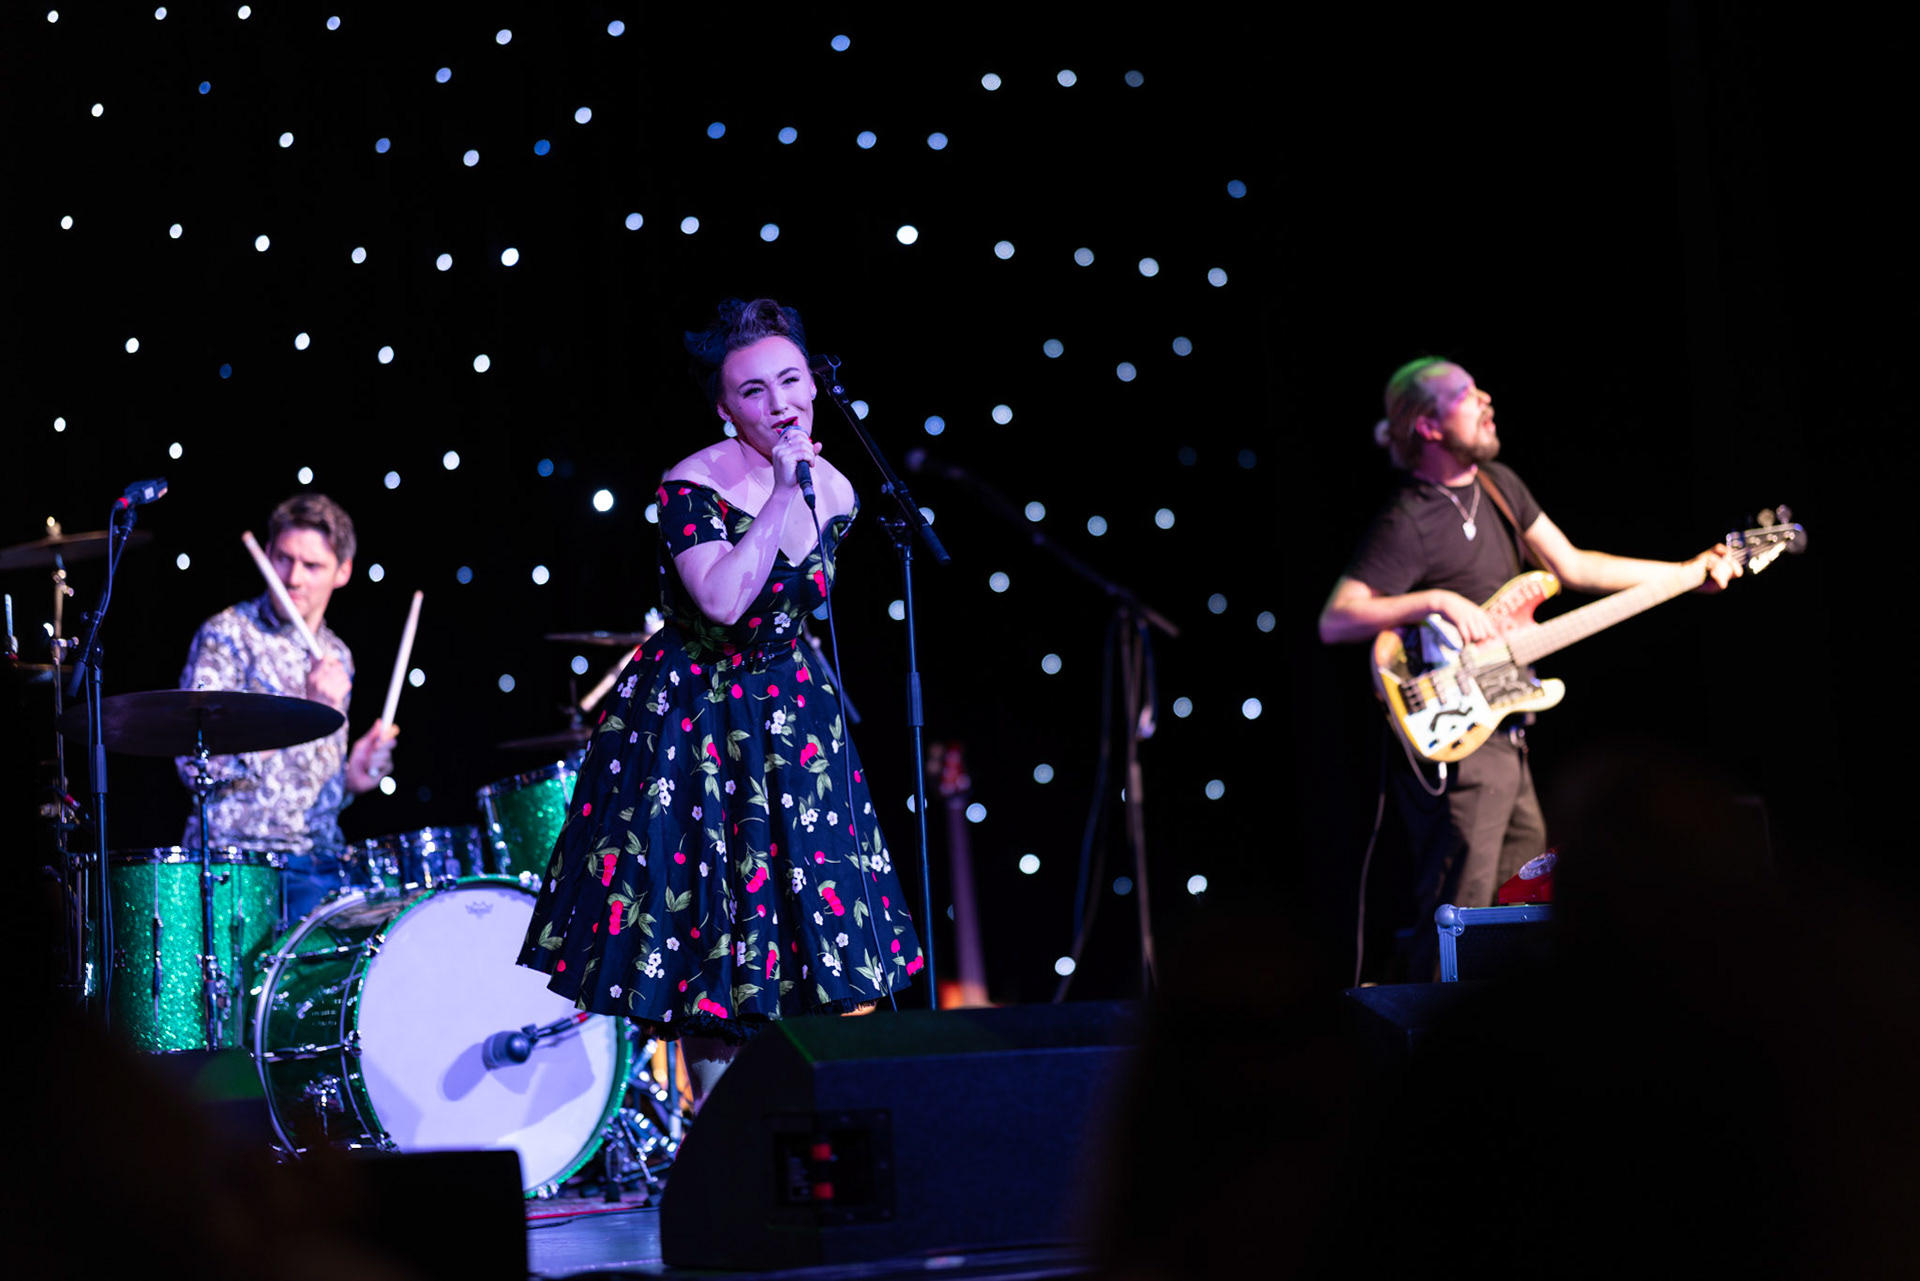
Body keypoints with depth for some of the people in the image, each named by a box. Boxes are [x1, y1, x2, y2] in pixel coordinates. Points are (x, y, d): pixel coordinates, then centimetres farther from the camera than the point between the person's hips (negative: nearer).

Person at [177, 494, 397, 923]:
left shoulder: (337, 657, 17)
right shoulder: (227, 636, -3)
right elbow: (196, 762, -15)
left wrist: (351, 778, 5)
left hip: (320, 864, 5)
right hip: (241, 862, -5)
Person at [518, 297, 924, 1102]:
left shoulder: (835, 493, 0)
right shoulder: (693, 486, -19)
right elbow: (724, 602, -32)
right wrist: (781, 494, -29)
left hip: (787, 717, 6)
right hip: (691, 722, -6)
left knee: (801, 923, 6)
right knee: (712, 937, -2)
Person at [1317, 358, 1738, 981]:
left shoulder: (1499, 485, 11)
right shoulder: (1407, 525, -16)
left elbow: (1572, 567, 19)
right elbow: (1334, 621, -23)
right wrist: (1437, 602, -31)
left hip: (1502, 736, 9)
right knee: (1455, 929, -9)